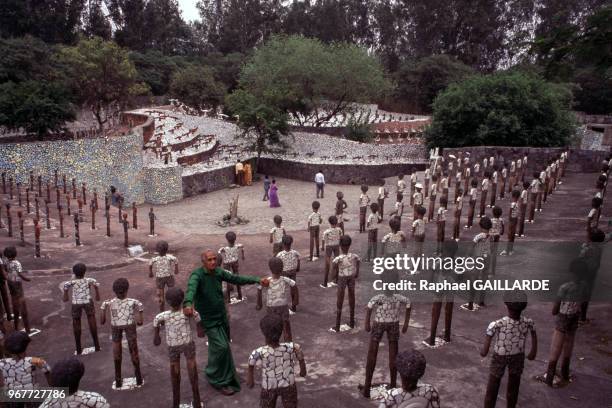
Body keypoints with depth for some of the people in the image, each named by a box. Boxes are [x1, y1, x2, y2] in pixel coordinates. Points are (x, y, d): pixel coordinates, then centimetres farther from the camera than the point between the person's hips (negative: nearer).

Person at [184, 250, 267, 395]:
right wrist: (188, 304, -64)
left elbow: (236, 279, 3)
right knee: (221, 347, -11)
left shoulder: (218, 272, -5)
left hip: (222, 316, 6)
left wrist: (257, 280, -5)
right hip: (209, 319, -6)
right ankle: (220, 381, 9)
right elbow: (191, 288, -43)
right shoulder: (197, 275, -23)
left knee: (222, 347, 19)